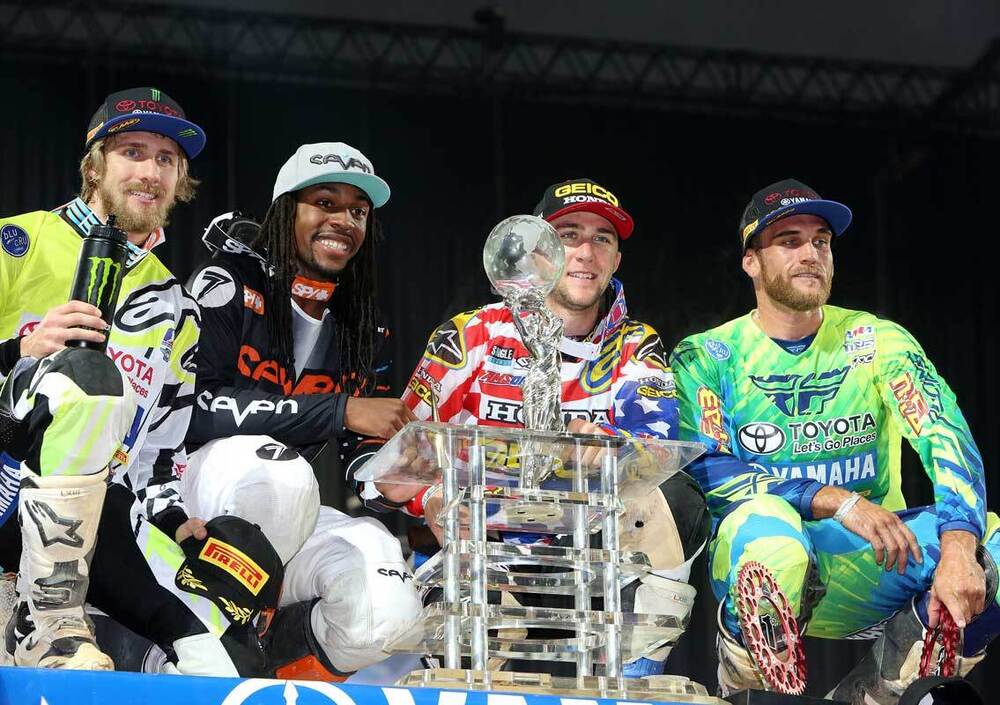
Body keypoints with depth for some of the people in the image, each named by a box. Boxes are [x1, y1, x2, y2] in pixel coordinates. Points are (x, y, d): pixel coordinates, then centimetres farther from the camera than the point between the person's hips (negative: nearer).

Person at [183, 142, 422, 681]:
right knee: (276, 467, -38)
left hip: (280, 523, 4)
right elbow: (195, 408, -19)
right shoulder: (230, 284, -6)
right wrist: (340, 410, -22)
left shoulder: (361, 333, 11)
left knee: (386, 610, -24)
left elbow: (363, 456, 12)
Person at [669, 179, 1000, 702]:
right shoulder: (705, 358, 3)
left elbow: (946, 440, -10)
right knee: (765, 521, -38)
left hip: (867, 568, 3)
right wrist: (837, 501, -24)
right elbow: (708, 472, -12)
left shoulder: (880, 342, 6)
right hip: (763, 561, -3)